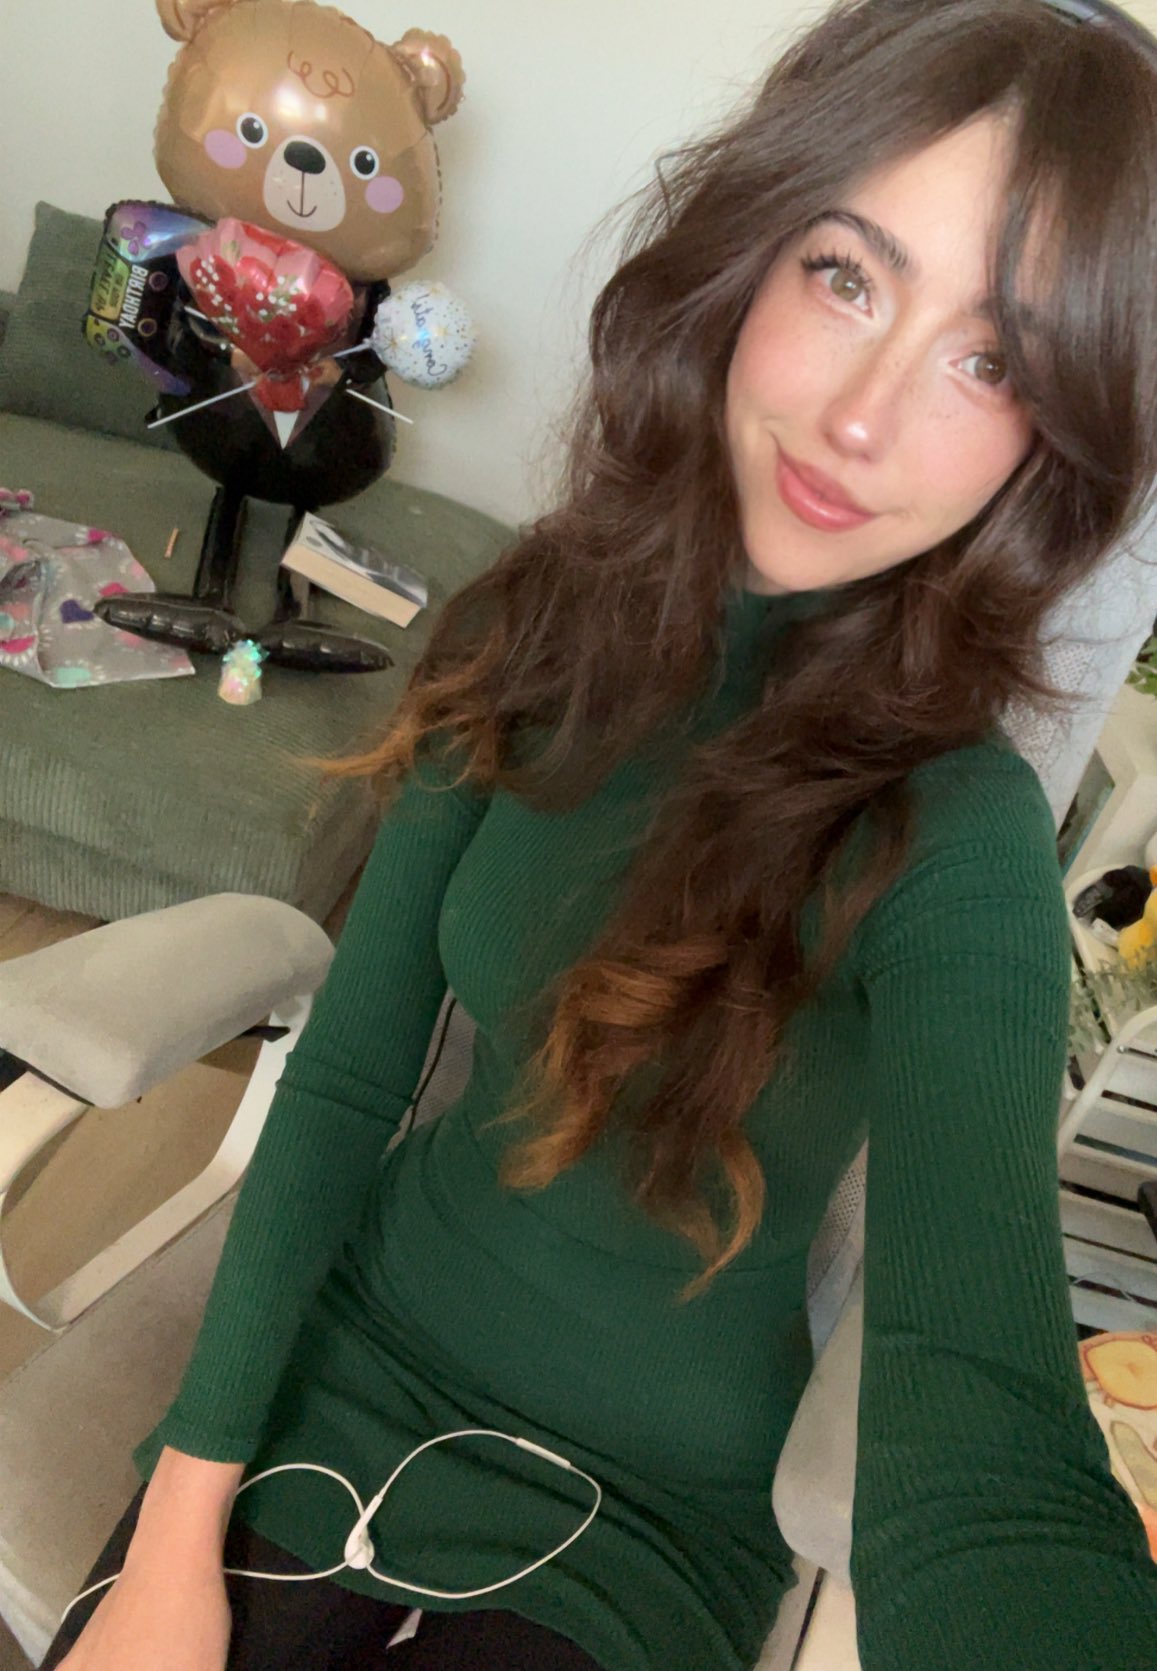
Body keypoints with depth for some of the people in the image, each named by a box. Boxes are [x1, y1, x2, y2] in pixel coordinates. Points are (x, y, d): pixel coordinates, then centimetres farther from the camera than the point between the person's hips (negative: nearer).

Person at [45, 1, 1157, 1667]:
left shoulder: (956, 838, -22)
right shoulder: (537, 631, -11)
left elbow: (982, 1436, -33)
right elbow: (344, 1076, -8)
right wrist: (182, 1523, -9)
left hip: (630, 1535, -2)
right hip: (343, 1369, 3)